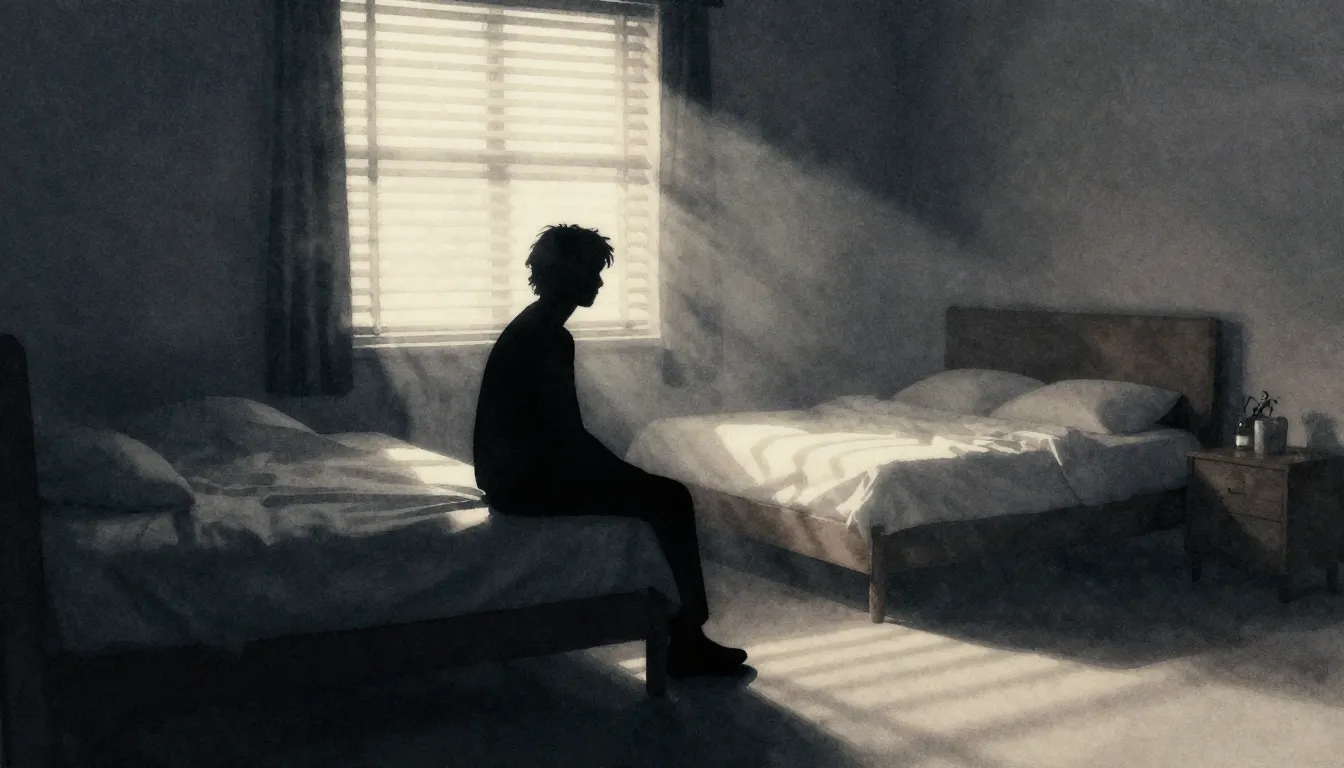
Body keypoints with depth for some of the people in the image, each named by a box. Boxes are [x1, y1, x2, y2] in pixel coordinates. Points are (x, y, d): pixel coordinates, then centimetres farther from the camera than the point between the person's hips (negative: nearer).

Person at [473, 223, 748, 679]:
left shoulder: (535, 327, 13)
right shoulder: (547, 338, -19)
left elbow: (559, 430, 16)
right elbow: (568, 437, -21)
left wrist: (623, 471, 10)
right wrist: (629, 473, -9)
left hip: (522, 469, 10)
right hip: (527, 480, -10)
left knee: (662, 494, 10)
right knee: (670, 499, -10)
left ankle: (685, 638, 11)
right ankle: (686, 643, -2)